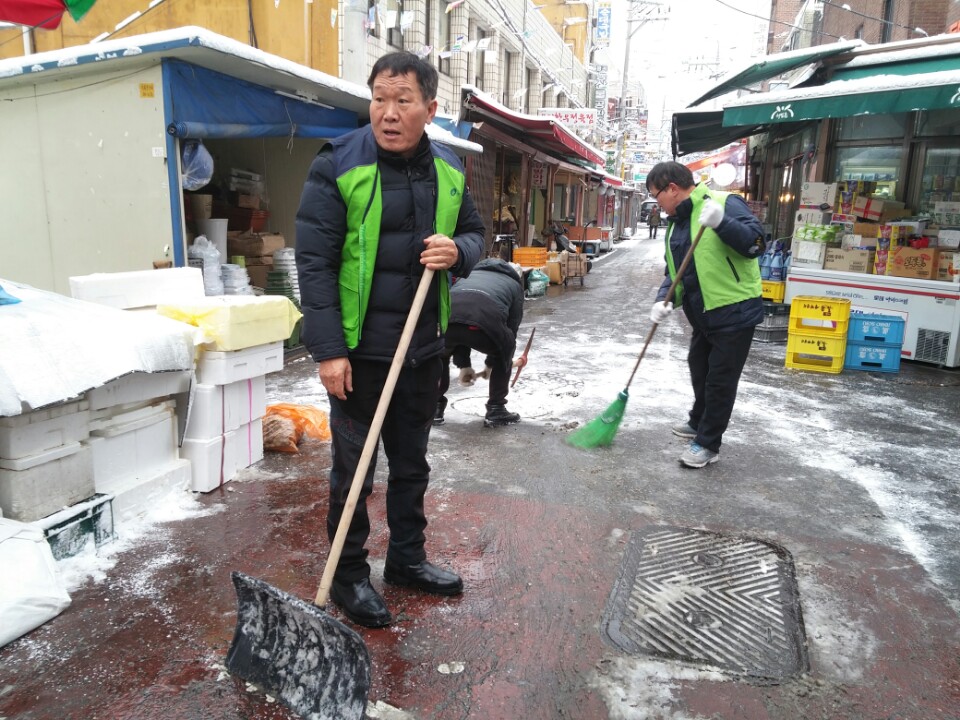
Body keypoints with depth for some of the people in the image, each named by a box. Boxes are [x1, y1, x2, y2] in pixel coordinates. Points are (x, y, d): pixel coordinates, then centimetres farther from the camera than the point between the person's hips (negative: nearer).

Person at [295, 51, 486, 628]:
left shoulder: (449, 170, 5)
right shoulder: (339, 165, -10)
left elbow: (475, 234, 16)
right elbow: (315, 262, -12)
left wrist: (458, 250, -10)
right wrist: (329, 349, -17)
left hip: (424, 348, 5)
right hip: (360, 348, -5)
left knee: (412, 462, 18)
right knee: (353, 468, 7)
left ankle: (407, 558, 37)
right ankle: (349, 574, 26)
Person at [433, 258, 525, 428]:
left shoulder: (469, 273, 44)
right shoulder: (515, 284, 36)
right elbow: (511, 327, 34)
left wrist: (463, 364, 39)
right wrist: (491, 363, 47)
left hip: (446, 319, 3)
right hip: (484, 320, -3)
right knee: (504, 353, 31)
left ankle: (435, 407, 36)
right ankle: (496, 410, 32)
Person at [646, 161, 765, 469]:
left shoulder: (724, 203, -15)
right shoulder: (674, 224, 9)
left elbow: (755, 242, -25)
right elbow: (674, 273, 11)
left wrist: (721, 222, -39)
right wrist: (664, 299, -8)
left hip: (735, 312, -8)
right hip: (703, 315, 9)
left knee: (721, 379, 1)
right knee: (699, 371, 23)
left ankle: (708, 444, 12)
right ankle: (699, 423, 43)